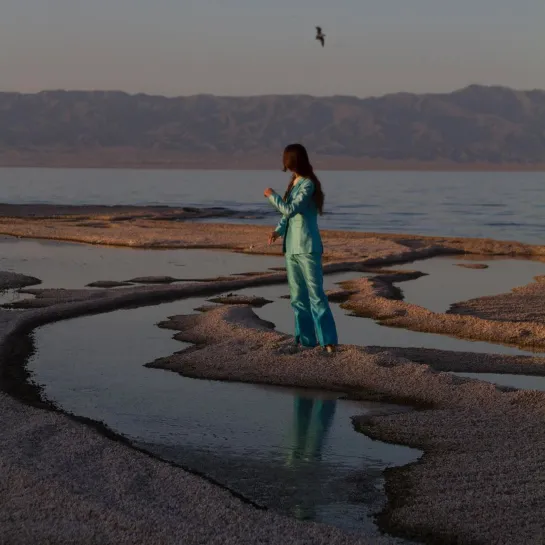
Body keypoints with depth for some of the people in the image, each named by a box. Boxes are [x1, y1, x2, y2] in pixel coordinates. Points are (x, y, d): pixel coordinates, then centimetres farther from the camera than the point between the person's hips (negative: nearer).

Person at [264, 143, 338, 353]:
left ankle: (328, 339, -7)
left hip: (307, 247, -8)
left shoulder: (308, 185, -13)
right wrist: (278, 231, 1)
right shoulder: (293, 183, 11)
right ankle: (306, 338, 13)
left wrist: (272, 195, -6)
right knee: (298, 296, 8)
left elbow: (290, 210, -19)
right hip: (292, 247, 8)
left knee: (315, 294, -9)